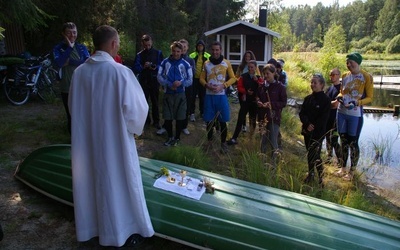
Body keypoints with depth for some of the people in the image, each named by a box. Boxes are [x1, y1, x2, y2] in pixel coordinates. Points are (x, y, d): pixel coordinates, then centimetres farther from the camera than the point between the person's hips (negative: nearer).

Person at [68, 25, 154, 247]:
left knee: (92, 182, 20)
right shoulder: (119, 71, -19)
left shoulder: (79, 72, -3)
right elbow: (136, 107, -18)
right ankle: (122, 232, 26)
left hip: (86, 139, 6)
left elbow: (73, 107, 7)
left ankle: (91, 227, 39)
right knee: (118, 183, 10)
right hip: (114, 140, -5)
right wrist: (134, 127, 2)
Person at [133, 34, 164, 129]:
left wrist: (156, 67, -18)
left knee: (155, 102, 6)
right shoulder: (139, 55, 2)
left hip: (154, 81, -1)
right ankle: (145, 120, 21)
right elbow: (135, 69, -2)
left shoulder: (158, 53, 2)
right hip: (143, 81, 1)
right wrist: (143, 67, -19)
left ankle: (156, 121, 14)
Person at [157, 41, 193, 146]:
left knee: (180, 117, 6)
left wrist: (181, 83, -21)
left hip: (180, 94, -1)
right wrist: (169, 84, -16)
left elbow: (190, 80, -1)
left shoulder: (186, 64, 0)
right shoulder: (165, 62, 2)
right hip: (168, 94, 1)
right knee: (167, 117, 6)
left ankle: (177, 137, 24)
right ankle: (170, 136, 26)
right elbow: (159, 76, -2)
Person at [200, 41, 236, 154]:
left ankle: (223, 143, 16)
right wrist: (207, 85, -11)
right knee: (209, 121, 7)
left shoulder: (226, 63, 0)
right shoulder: (206, 63, 5)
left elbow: (233, 78, 3)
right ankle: (209, 141, 26)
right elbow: (201, 78, 10)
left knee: (222, 121, 2)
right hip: (209, 96, 2)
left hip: (221, 96, -1)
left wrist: (222, 86, -12)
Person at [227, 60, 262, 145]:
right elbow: (239, 87, -3)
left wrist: (257, 80, -18)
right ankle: (234, 138, -6)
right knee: (240, 119, -6)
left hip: (254, 102, 1)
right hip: (245, 101, -1)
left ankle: (252, 136, 34)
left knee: (253, 119, 14)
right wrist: (246, 91, -19)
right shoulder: (243, 76, 1)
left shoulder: (259, 78, 3)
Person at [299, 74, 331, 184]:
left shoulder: (326, 99, -7)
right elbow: (301, 113, 3)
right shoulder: (308, 98, 9)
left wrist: (313, 127, -14)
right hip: (307, 131, 5)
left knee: (315, 155, -7)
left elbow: (324, 117, -11)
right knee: (309, 153, 14)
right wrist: (307, 124, -13)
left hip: (318, 132, -5)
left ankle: (321, 177, 6)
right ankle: (310, 174, 28)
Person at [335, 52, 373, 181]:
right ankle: (343, 167, 30)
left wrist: (357, 103, -24)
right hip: (341, 112, 5)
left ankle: (351, 171, 18)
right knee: (344, 141, 15)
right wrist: (339, 96, -4)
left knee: (353, 143, 3)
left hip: (355, 114, -5)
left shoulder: (366, 77, -9)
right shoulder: (345, 75, 7)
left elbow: (370, 97, -7)